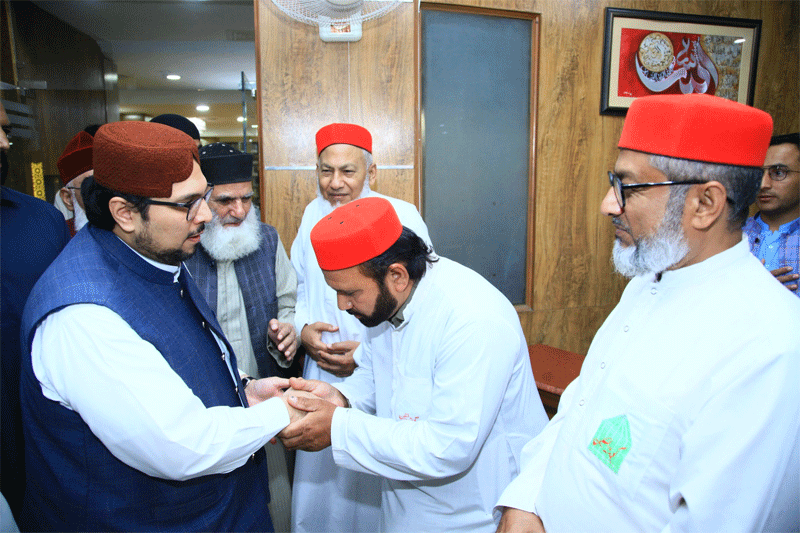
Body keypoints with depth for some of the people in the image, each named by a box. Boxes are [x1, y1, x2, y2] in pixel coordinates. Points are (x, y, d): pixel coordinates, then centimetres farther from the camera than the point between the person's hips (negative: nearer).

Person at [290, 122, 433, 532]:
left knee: (374, 484, 10)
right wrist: (302, 328, -4)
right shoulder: (313, 214, 5)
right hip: (322, 371, 5)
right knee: (319, 480, 18)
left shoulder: (402, 216, -12)